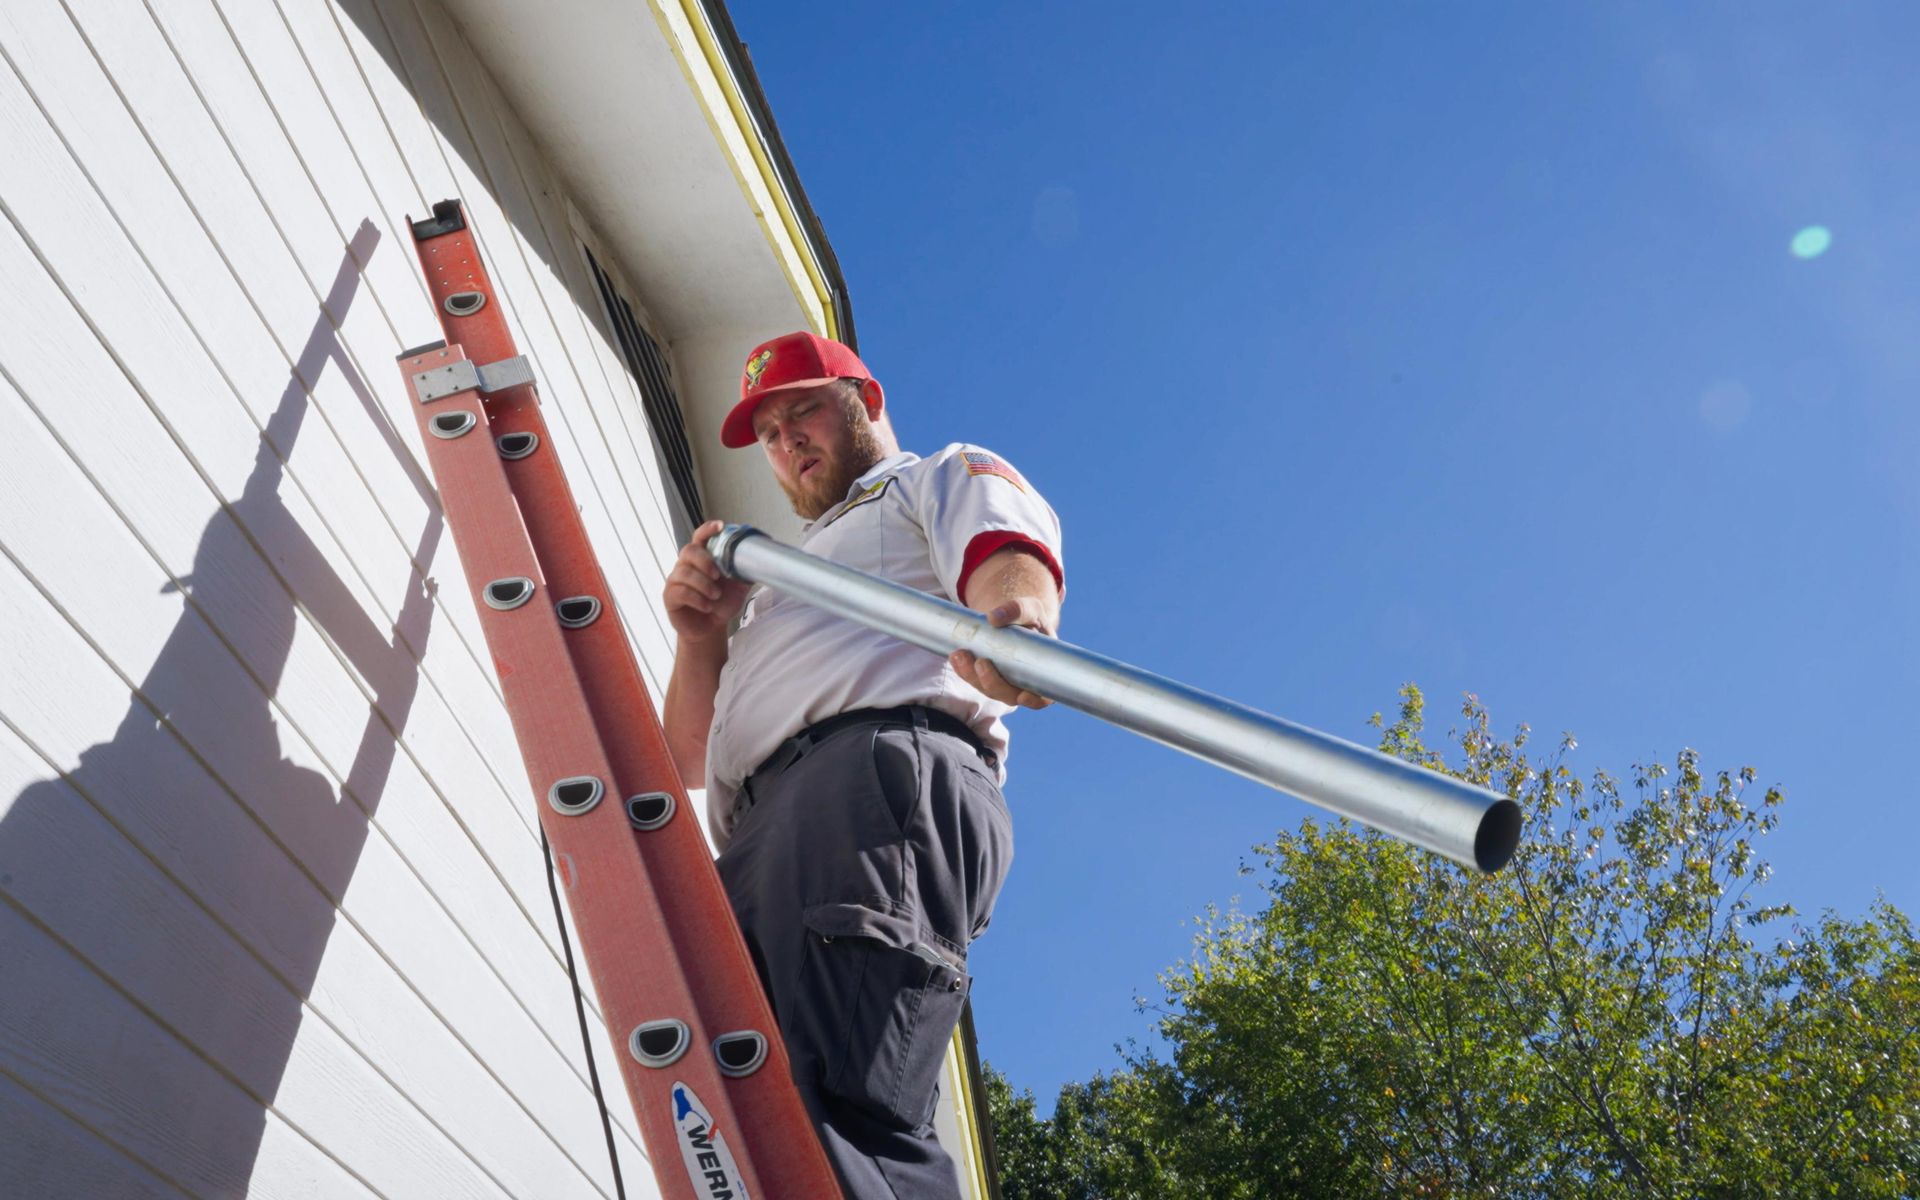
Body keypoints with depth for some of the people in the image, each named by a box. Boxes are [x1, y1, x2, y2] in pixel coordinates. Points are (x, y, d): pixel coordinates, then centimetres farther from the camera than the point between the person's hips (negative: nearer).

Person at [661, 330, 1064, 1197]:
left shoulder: (947, 476, 24)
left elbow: (1010, 559, -3)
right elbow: (691, 758, 37)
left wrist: (1009, 617, -28)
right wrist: (702, 637, 18)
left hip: (881, 769, -7)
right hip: (759, 835, 7)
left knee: (835, 1119, -29)